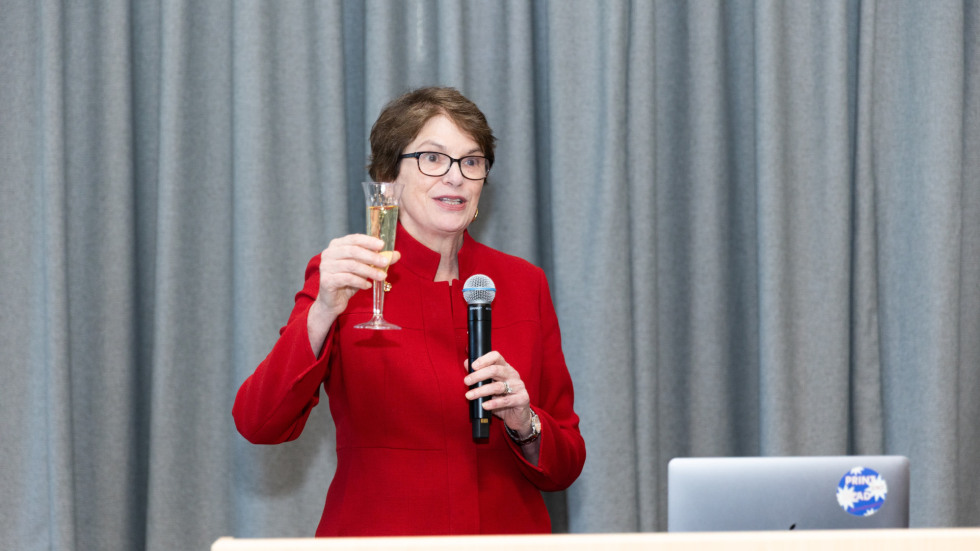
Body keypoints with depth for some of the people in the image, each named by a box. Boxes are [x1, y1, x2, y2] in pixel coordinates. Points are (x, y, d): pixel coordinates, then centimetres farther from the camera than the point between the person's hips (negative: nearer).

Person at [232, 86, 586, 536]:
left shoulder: (524, 284, 9)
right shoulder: (342, 276, 2)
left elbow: (564, 468, 11)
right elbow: (258, 425, -11)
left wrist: (524, 425, -8)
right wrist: (322, 313, -22)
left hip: (506, 537, 4)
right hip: (377, 537, -4)